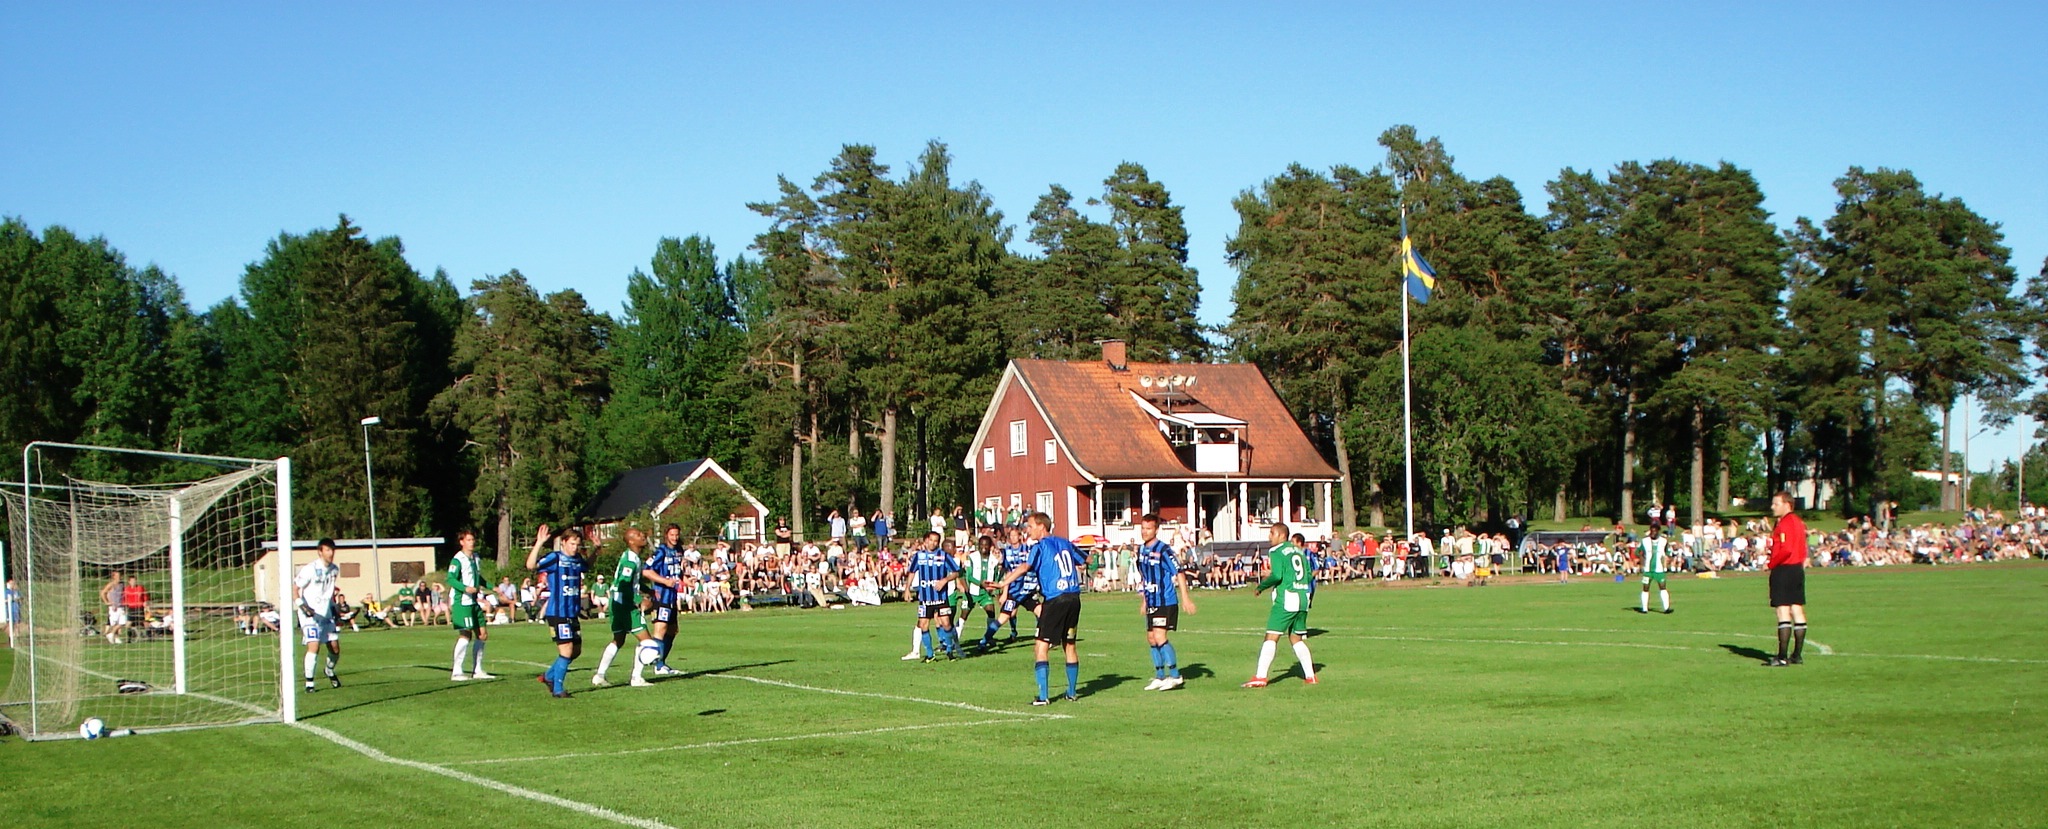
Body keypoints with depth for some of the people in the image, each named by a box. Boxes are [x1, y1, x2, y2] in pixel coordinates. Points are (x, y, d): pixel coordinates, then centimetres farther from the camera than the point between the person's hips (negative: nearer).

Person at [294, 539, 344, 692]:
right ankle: (309, 683, -11)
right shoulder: (310, 569, -16)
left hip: (326, 613, 6)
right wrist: (303, 606, -21)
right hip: (311, 614, -6)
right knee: (314, 646, -19)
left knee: (335, 649, 6)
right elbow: (294, 589, -11)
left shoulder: (334, 570, 5)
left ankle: (330, 671, 37)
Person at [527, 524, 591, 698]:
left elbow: (587, 566, 35)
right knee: (566, 650, -10)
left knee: (576, 650, 13)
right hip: (557, 613, -8)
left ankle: (549, 676, 31)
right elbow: (531, 565, -26)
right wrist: (539, 543, -34)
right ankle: (558, 689, 2)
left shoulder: (577, 560, 10)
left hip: (573, 613, 8)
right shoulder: (554, 557, -11)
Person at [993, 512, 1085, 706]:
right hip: (1074, 597, 7)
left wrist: (1003, 583, -31)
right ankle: (1072, 692, 22)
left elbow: (1025, 567, -22)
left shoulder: (1040, 546, -5)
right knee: (1069, 646, 17)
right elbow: (1084, 562, 28)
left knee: (1041, 647, -4)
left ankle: (1043, 696, -11)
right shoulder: (1065, 543, 15)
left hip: (1055, 599, -7)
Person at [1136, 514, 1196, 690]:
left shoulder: (1163, 550, -14)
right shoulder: (1141, 550, 10)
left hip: (1166, 602, -8)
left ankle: (1175, 676, -7)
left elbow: (1179, 573, -14)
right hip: (1152, 603, 8)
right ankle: (1160, 677, 21)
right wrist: (1145, 600, 24)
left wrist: (1185, 597, -19)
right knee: (1151, 638, 10)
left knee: (1159, 636, -15)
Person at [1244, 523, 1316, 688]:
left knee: (1271, 637, -9)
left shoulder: (1277, 551, -4)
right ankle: (1310, 675, 13)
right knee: (1296, 637, 16)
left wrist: (1260, 587, -3)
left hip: (1286, 599, -7)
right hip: (1303, 599, 7)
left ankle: (1260, 677, -15)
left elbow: (1276, 575, -16)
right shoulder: (1299, 551, 17)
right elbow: (1309, 576, 17)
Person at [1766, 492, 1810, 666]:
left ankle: (1782, 657, -12)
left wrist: (1771, 564, -11)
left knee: (1783, 611, -10)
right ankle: (1797, 654, 15)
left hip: (1783, 570, -10)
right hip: (1798, 569, 10)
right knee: (1797, 610, 10)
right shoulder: (1798, 522, 15)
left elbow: (1786, 549, -23)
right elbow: (1803, 549, 17)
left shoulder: (1785, 524, -15)